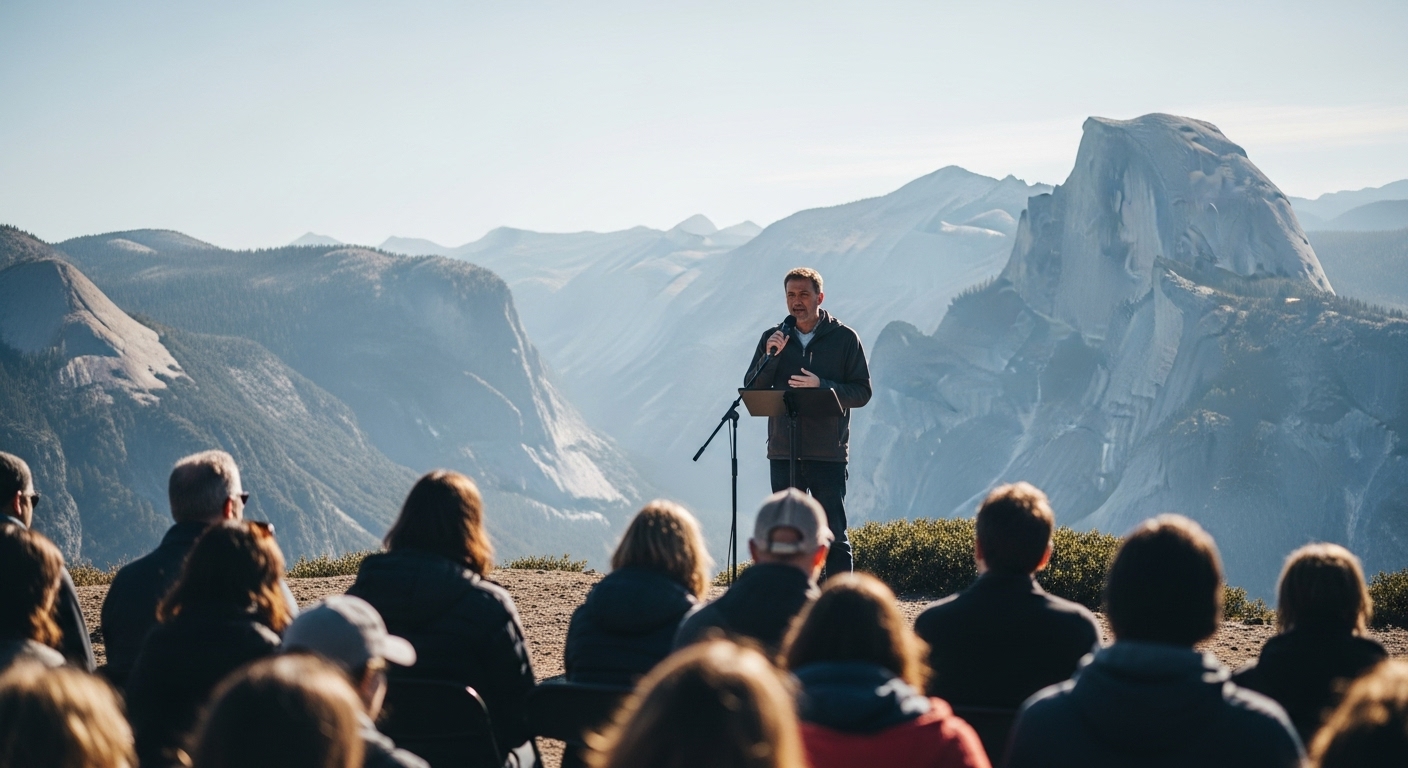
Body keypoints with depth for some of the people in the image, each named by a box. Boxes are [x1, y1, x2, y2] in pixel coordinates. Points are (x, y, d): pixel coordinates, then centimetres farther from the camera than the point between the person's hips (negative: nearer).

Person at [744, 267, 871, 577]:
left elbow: (862, 392, -3)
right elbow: (751, 389, 5)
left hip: (828, 455, -3)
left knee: (834, 535, -2)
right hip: (783, 454, 3)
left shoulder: (845, 338, 1)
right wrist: (770, 357, -11)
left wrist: (822, 386, -17)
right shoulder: (773, 338, 10)